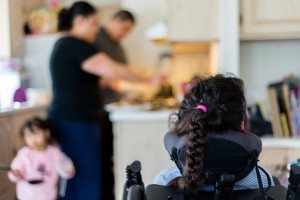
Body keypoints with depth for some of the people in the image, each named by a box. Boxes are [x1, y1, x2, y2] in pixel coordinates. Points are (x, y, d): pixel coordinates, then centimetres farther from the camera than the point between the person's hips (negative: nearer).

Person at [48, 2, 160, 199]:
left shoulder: (63, 44, 17)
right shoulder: (77, 45, -14)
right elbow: (113, 70, -22)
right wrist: (150, 80, -12)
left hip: (67, 119, 10)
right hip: (77, 122, -10)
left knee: (73, 178, 12)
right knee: (88, 178, -5)